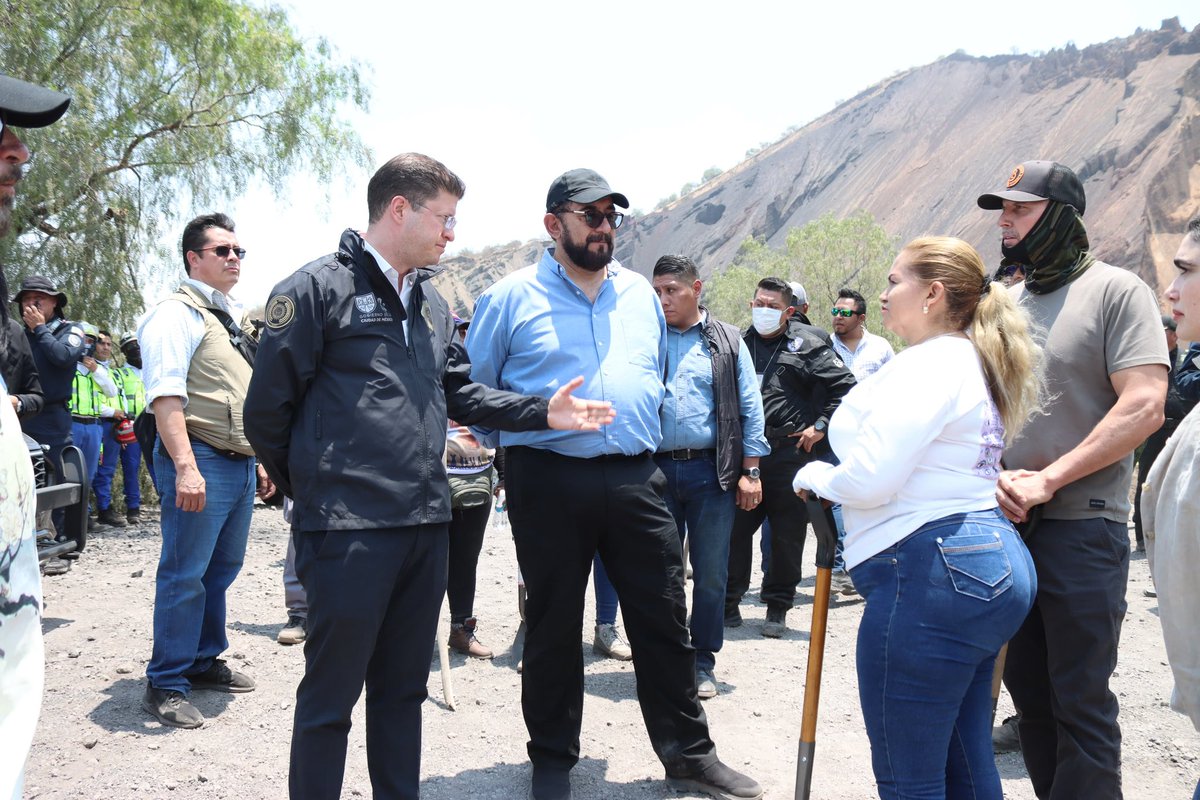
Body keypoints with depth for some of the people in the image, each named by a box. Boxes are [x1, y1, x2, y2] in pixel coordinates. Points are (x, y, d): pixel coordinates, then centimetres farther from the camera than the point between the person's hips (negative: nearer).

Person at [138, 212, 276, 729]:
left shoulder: (234, 319, 20)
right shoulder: (179, 313, -7)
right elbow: (165, 394, -18)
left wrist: (260, 460, 20)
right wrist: (185, 465, -26)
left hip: (240, 462, 9)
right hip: (201, 459, -8)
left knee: (223, 569, 15)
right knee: (185, 575, -3)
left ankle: (203, 662, 29)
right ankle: (165, 684, 7)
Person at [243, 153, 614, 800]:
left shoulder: (431, 302, 16)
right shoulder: (318, 287, -7)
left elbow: (461, 394, 16)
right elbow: (267, 409, -6)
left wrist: (543, 411, 4)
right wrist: (310, 486, 3)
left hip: (425, 526, 7)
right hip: (348, 529, -7)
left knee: (403, 688, 18)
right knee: (330, 696, 4)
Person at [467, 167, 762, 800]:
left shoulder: (640, 294, 13)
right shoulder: (513, 297, 0)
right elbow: (473, 390, 6)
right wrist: (516, 441, 8)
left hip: (636, 480, 3)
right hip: (548, 481, -3)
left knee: (664, 622, 6)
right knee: (553, 625, 8)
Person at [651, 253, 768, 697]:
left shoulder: (727, 341, 6)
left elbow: (749, 409, 4)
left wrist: (750, 471, -2)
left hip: (712, 471, -1)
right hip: (656, 469, 1)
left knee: (710, 572, 5)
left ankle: (703, 662, 19)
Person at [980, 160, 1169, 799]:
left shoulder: (1115, 291, -4)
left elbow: (1143, 407, -14)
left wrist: (1048, 480, -17)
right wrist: (995, 476, -4)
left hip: (1080, 527, -6)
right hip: (1007, 524, 6)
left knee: (1081, 701, 0)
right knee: (1026, 687, 14)